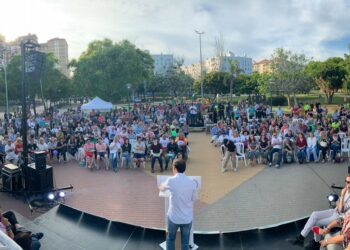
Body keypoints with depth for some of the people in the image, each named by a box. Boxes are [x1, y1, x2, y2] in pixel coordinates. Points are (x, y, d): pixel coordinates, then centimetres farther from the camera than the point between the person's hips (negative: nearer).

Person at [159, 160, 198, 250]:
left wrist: (161, 187, 33)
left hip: (173, 217, -1)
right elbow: (194, 199, 4)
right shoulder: (192, 182, -9)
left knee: (170, 238, 22)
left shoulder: (171, 180, -13)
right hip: (187, 218, 1)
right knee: (185, 241, 17)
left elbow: (162, 188, 10)